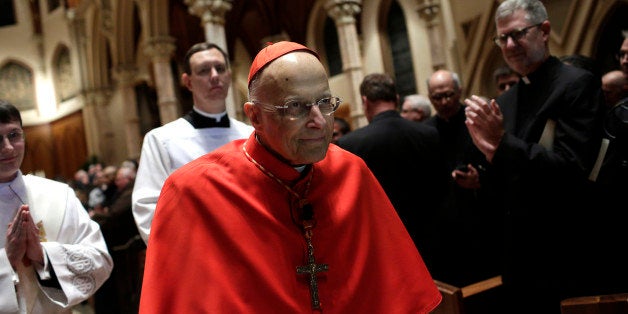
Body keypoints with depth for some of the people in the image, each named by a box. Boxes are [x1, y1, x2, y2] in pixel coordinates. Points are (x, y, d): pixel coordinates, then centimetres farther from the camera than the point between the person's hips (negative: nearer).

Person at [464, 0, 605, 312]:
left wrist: (502, 142, -23)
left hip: (564, 255, -6)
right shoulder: (504, 102, 9)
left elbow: (572, 169, -21)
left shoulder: (578, 84, -11)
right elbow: (507, 186, 10)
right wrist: (490, 153, -11)